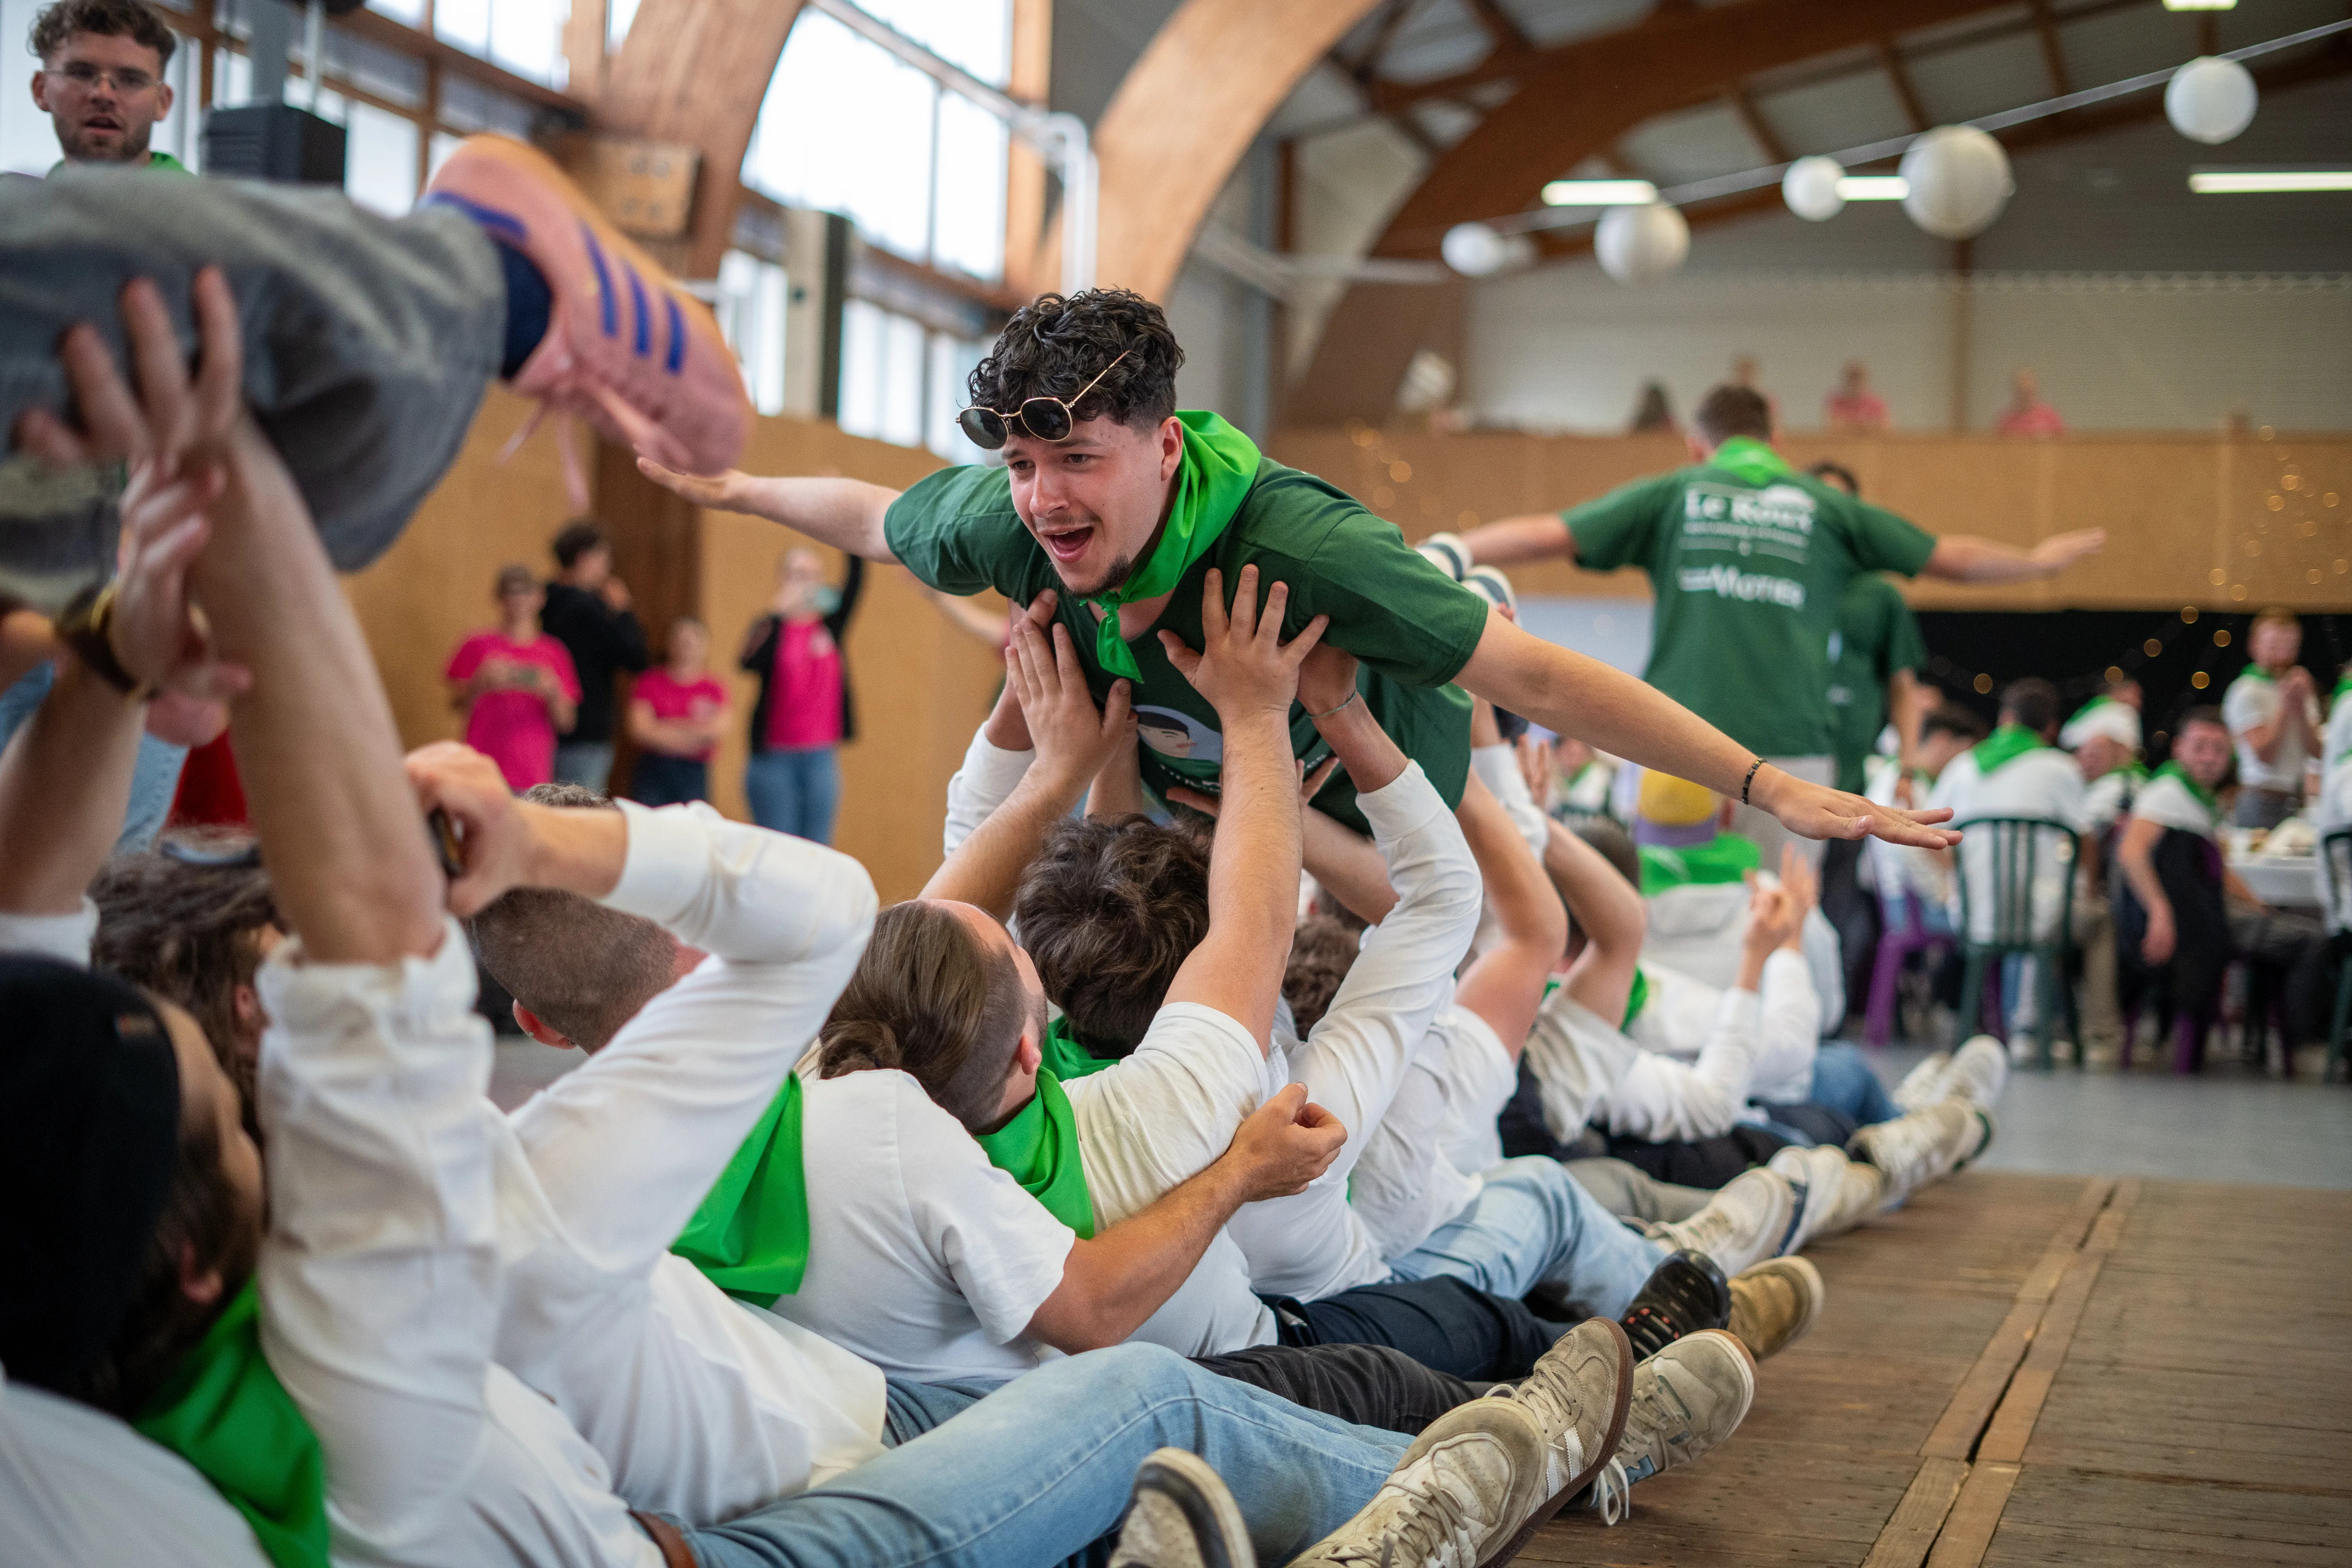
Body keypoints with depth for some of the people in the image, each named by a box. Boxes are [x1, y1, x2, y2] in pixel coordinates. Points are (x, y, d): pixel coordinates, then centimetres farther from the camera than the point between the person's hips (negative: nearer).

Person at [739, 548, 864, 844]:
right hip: (774, 756, -3)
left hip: (822, 756, 3)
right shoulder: (770, 628, -1)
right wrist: (780, 610, -35)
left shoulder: (831, 625, 7)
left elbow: (855, 583, -8)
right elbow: (750, 662, -22)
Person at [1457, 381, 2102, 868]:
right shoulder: (1825, 506, 13)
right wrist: (2040, 560, 37)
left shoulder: (1671, 495, 11)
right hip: (1789, 749, 0)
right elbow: (1953, 559, 19)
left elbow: (1542, 536, 7)